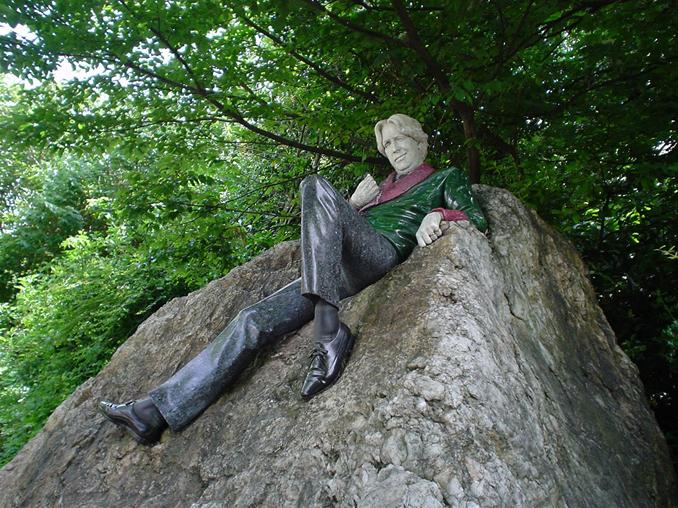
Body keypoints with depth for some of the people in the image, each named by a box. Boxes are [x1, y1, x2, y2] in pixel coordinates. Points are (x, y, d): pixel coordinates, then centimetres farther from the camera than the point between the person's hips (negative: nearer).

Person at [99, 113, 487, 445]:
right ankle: (157, 411, -10)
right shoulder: (384, 185, 37)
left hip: (383, 252, -6)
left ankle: (330, 332, -43)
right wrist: (354, 202, 13)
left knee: (316, 186, -30)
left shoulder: (447, 177, 23)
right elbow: (336, 226, 31)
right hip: (341, 270, 6)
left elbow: (477, 219, 9)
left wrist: (440, 216, -9)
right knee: (254, 321, -11)